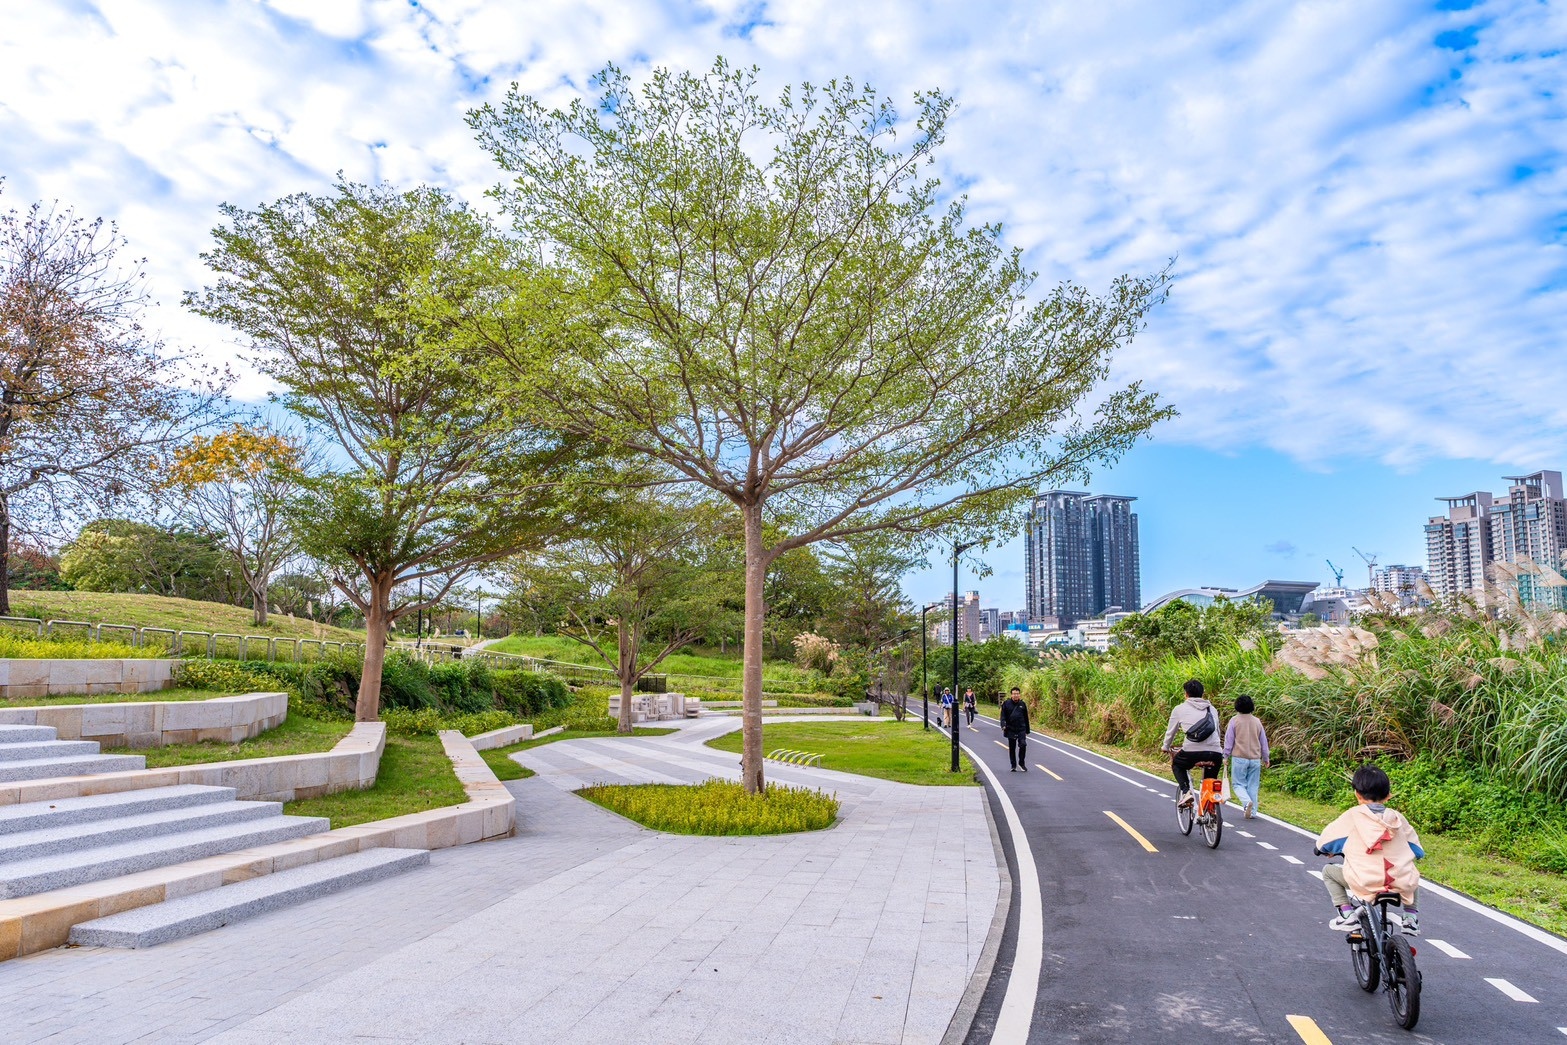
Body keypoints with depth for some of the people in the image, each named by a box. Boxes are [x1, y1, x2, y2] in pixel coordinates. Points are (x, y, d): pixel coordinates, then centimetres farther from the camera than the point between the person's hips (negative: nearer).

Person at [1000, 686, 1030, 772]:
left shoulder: (1022, 704, 6)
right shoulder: (1006, 704, -1)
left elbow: (1026, 718, 13)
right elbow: (1003, 716, -2)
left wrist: (1027, 730, 15)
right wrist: (1003, 725, -19)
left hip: (1021, 729, 1)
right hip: (1011, 729, -1)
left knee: (1023, 745, -15)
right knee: (1012, 748, 6)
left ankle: (1021, 763, 3)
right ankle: (1013, 765, 18)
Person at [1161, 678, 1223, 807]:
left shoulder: (1180, 709, 12)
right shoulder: (1212, 709, 22)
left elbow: (1170, 732, 22)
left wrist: (1165, 747, 40)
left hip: (1192, 751, -3)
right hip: (1215, 753, 3)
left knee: (1177, 764, 27)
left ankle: (1186, 791, 6)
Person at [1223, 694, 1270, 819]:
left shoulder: (1234, 720, -5)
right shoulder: (1257, 721, 6)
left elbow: (1229, 740, -3)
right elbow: (1263, 741, 14)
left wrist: (1226, 756, 6)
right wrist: (1265, 758, 25)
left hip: (1239, 758, -3)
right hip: (1255, 759, 3)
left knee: (1238, 784, 3)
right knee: (1253, 785, 9)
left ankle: (1247, 802, -22)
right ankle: (1252, 812, 7)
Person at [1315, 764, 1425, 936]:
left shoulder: (1353, 815, 0)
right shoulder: (1396, 817, 8)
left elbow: (1327, 837, 9)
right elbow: (1417, 850, 22)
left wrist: (1323, 848, 32)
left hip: (1364, 882, -4)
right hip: (1401, 883, 4)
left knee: (1329, 871, 19)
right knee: (1413, 876, 38)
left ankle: (1347, 914, 4)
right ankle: (1411, 917, 28)